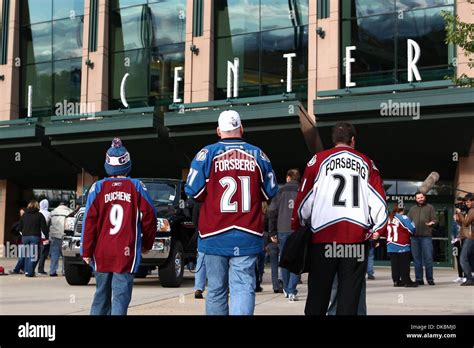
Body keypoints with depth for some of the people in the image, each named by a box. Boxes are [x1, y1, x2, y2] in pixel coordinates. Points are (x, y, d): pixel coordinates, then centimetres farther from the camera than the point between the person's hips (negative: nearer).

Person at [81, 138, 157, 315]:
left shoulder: (97, 187, 1)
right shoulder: (137, 187, 0)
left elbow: (89, 222, -2)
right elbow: (149, 217, 1)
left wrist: (86, 251, 4)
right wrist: (147, 244, 15)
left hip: (101, 254, 2)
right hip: (126, 254, -2)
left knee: (101, 294, 14)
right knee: (121, 295, -3)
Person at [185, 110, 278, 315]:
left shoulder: (207, 154, -2)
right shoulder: (257, 155, 5)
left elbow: (193, 191, -3)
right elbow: (270, 192, 11)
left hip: (215, 235, 0)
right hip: (247, 236, 0)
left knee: (216, 289, 10)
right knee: (243, 286, -3)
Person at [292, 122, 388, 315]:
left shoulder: (319, 160, 7)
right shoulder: (367, 163, 13)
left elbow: (304, 197, 4)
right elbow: (379, 199, 8)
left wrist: (297, 227, 13)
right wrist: (377, 229, 18)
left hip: (323, 235, -1)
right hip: (358, 237, 1)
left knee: (318, 292, 6)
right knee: (350, 293, 3)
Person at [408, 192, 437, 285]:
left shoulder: (430, 207, 11)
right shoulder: (412, 209, 20)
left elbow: (434, 219, 3)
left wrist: (432, 223, -18)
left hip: (426, 236, -3)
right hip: (414, 237, 3)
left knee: (428, 258, -6)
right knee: (417, 258, 5)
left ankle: (430, 279, 0)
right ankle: (419, 279, 9)